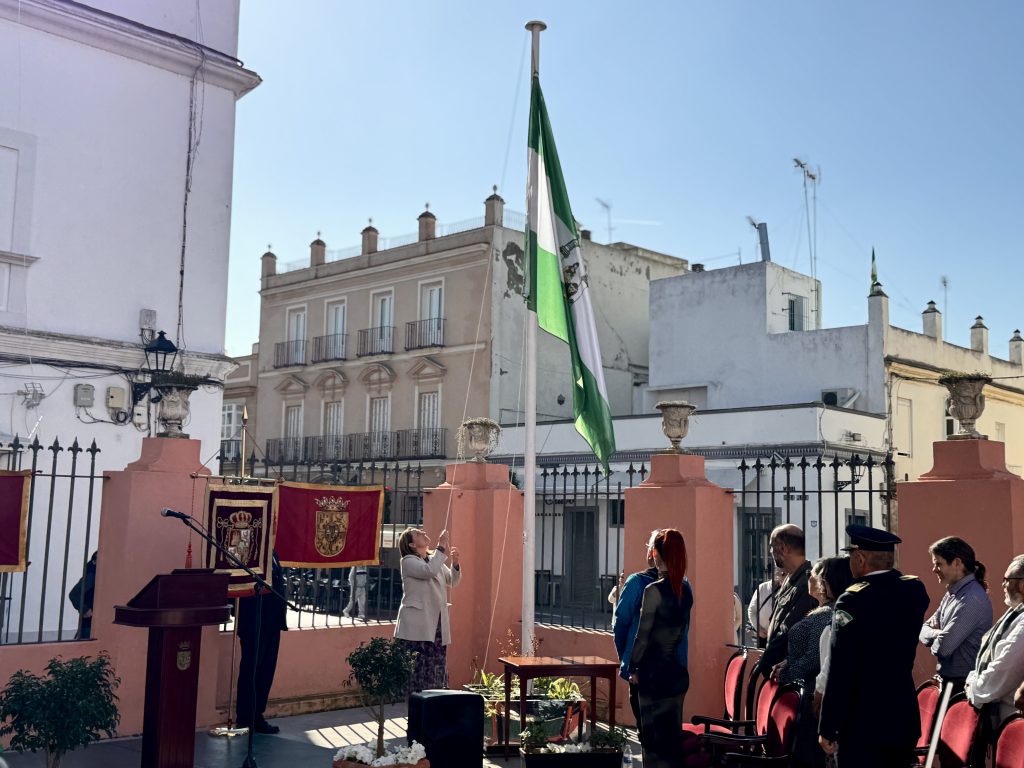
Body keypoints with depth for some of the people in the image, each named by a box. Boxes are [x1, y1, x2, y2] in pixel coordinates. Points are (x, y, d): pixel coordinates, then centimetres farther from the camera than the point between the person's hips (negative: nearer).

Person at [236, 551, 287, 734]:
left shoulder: (272, 554, 10)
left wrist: (281, 615, 9)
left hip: (272, 622, 7)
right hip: (254, 622, -7)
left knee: (266, 670, 12)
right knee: (251, 669, 2)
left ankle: (257, 717, 22)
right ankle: (246, 720, 11)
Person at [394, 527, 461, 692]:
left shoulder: (435, 560, 17)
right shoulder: (408, 561, -5)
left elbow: (453, 581, 15)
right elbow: (429, 571, -22)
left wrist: (455, 563, -2)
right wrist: (441, 547, -18)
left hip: (437, 625, 7)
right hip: (417, 627, -7)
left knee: (437, 671, 6)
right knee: (418, 671, -8)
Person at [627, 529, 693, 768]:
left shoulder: (654, 590, -15)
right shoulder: (686, 589, 3)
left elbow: (643, 635, -12)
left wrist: (633, 668, -4)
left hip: (654, 673, -6)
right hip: (678, 672, 6)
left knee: (653, 737, 3)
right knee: (673, 734, 14)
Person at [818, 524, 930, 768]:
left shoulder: (853, 600, -15)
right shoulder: (915, 590, 2)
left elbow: (840, 672, -16)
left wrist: (827, 729, -11)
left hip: (863, 723, -6)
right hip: (905, 718, 6)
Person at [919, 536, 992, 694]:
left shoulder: (972, 599, -20)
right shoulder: (951, 595, 10)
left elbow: (942, 648, -23)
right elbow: (924, 631, 10)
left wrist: (934, 635, -1)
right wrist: (938, 633, -11)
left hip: (963, 685, -8)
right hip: (949, 681, 8)